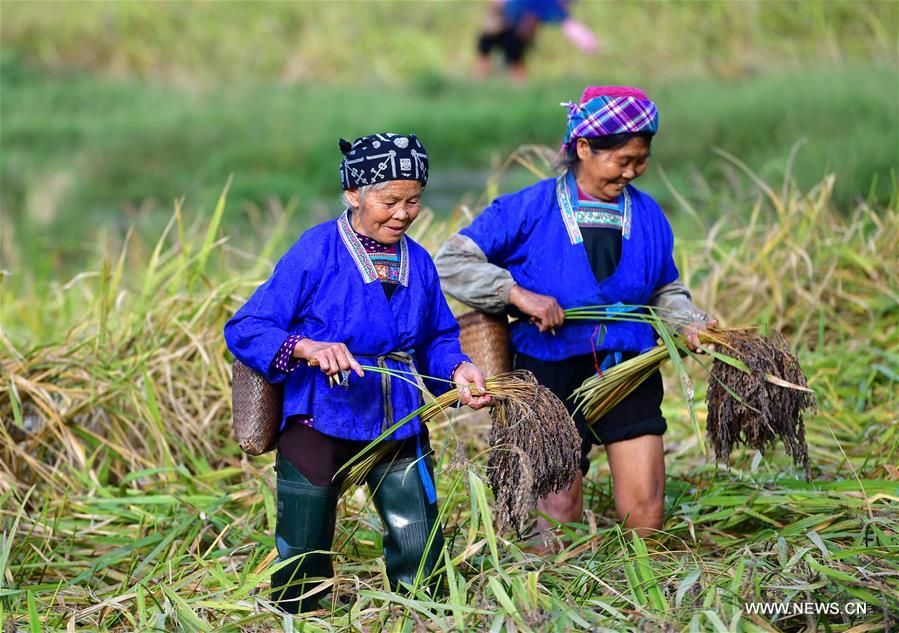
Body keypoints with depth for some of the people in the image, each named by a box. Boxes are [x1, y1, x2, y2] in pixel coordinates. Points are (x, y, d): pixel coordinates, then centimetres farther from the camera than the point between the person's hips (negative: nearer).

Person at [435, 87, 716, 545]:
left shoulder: (647, 216, 5)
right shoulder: (530, 209, -7)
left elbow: (664, 292, 18)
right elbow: (451, 262, -9)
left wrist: (691, 322, -3)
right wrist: (518, 294, -19)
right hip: (552, 372, -3)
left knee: (645, 515, -1)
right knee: (559, 520, 3)